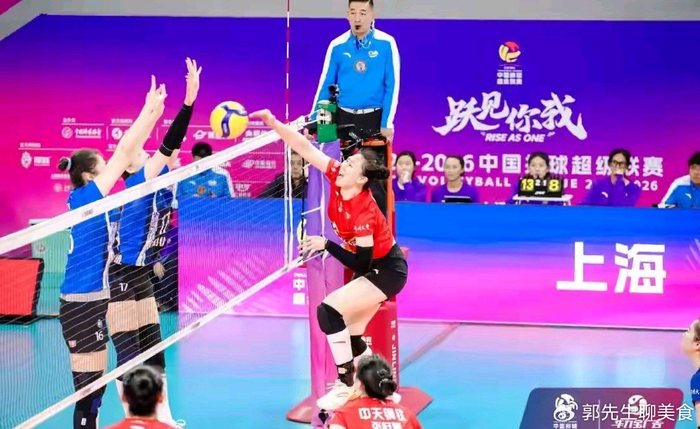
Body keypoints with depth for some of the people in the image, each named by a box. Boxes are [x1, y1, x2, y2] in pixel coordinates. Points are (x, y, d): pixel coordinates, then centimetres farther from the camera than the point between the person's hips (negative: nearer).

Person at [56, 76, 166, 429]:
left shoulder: (87, 199, 9)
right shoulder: (84, 198, -12)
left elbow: (127, 157, 13)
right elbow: (123, 154, -13)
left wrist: (152, 114, 11)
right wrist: (149, 111, -8)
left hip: (91, 302, 9)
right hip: (83, 306, -9)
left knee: (94, 385, 13)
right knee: (88, 387, -6)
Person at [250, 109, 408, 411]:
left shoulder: (364, 212, -31)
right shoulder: (336, 178, -12)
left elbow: (360, 263, -27)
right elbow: (305, 148, -14)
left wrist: (325, 245, -27)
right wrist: (273, 123, -25)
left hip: (386, 271, -9)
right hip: (373, 267, 9)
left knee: (329, 311, -21)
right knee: (351, 337, 10)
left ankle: (346, 386, -13)